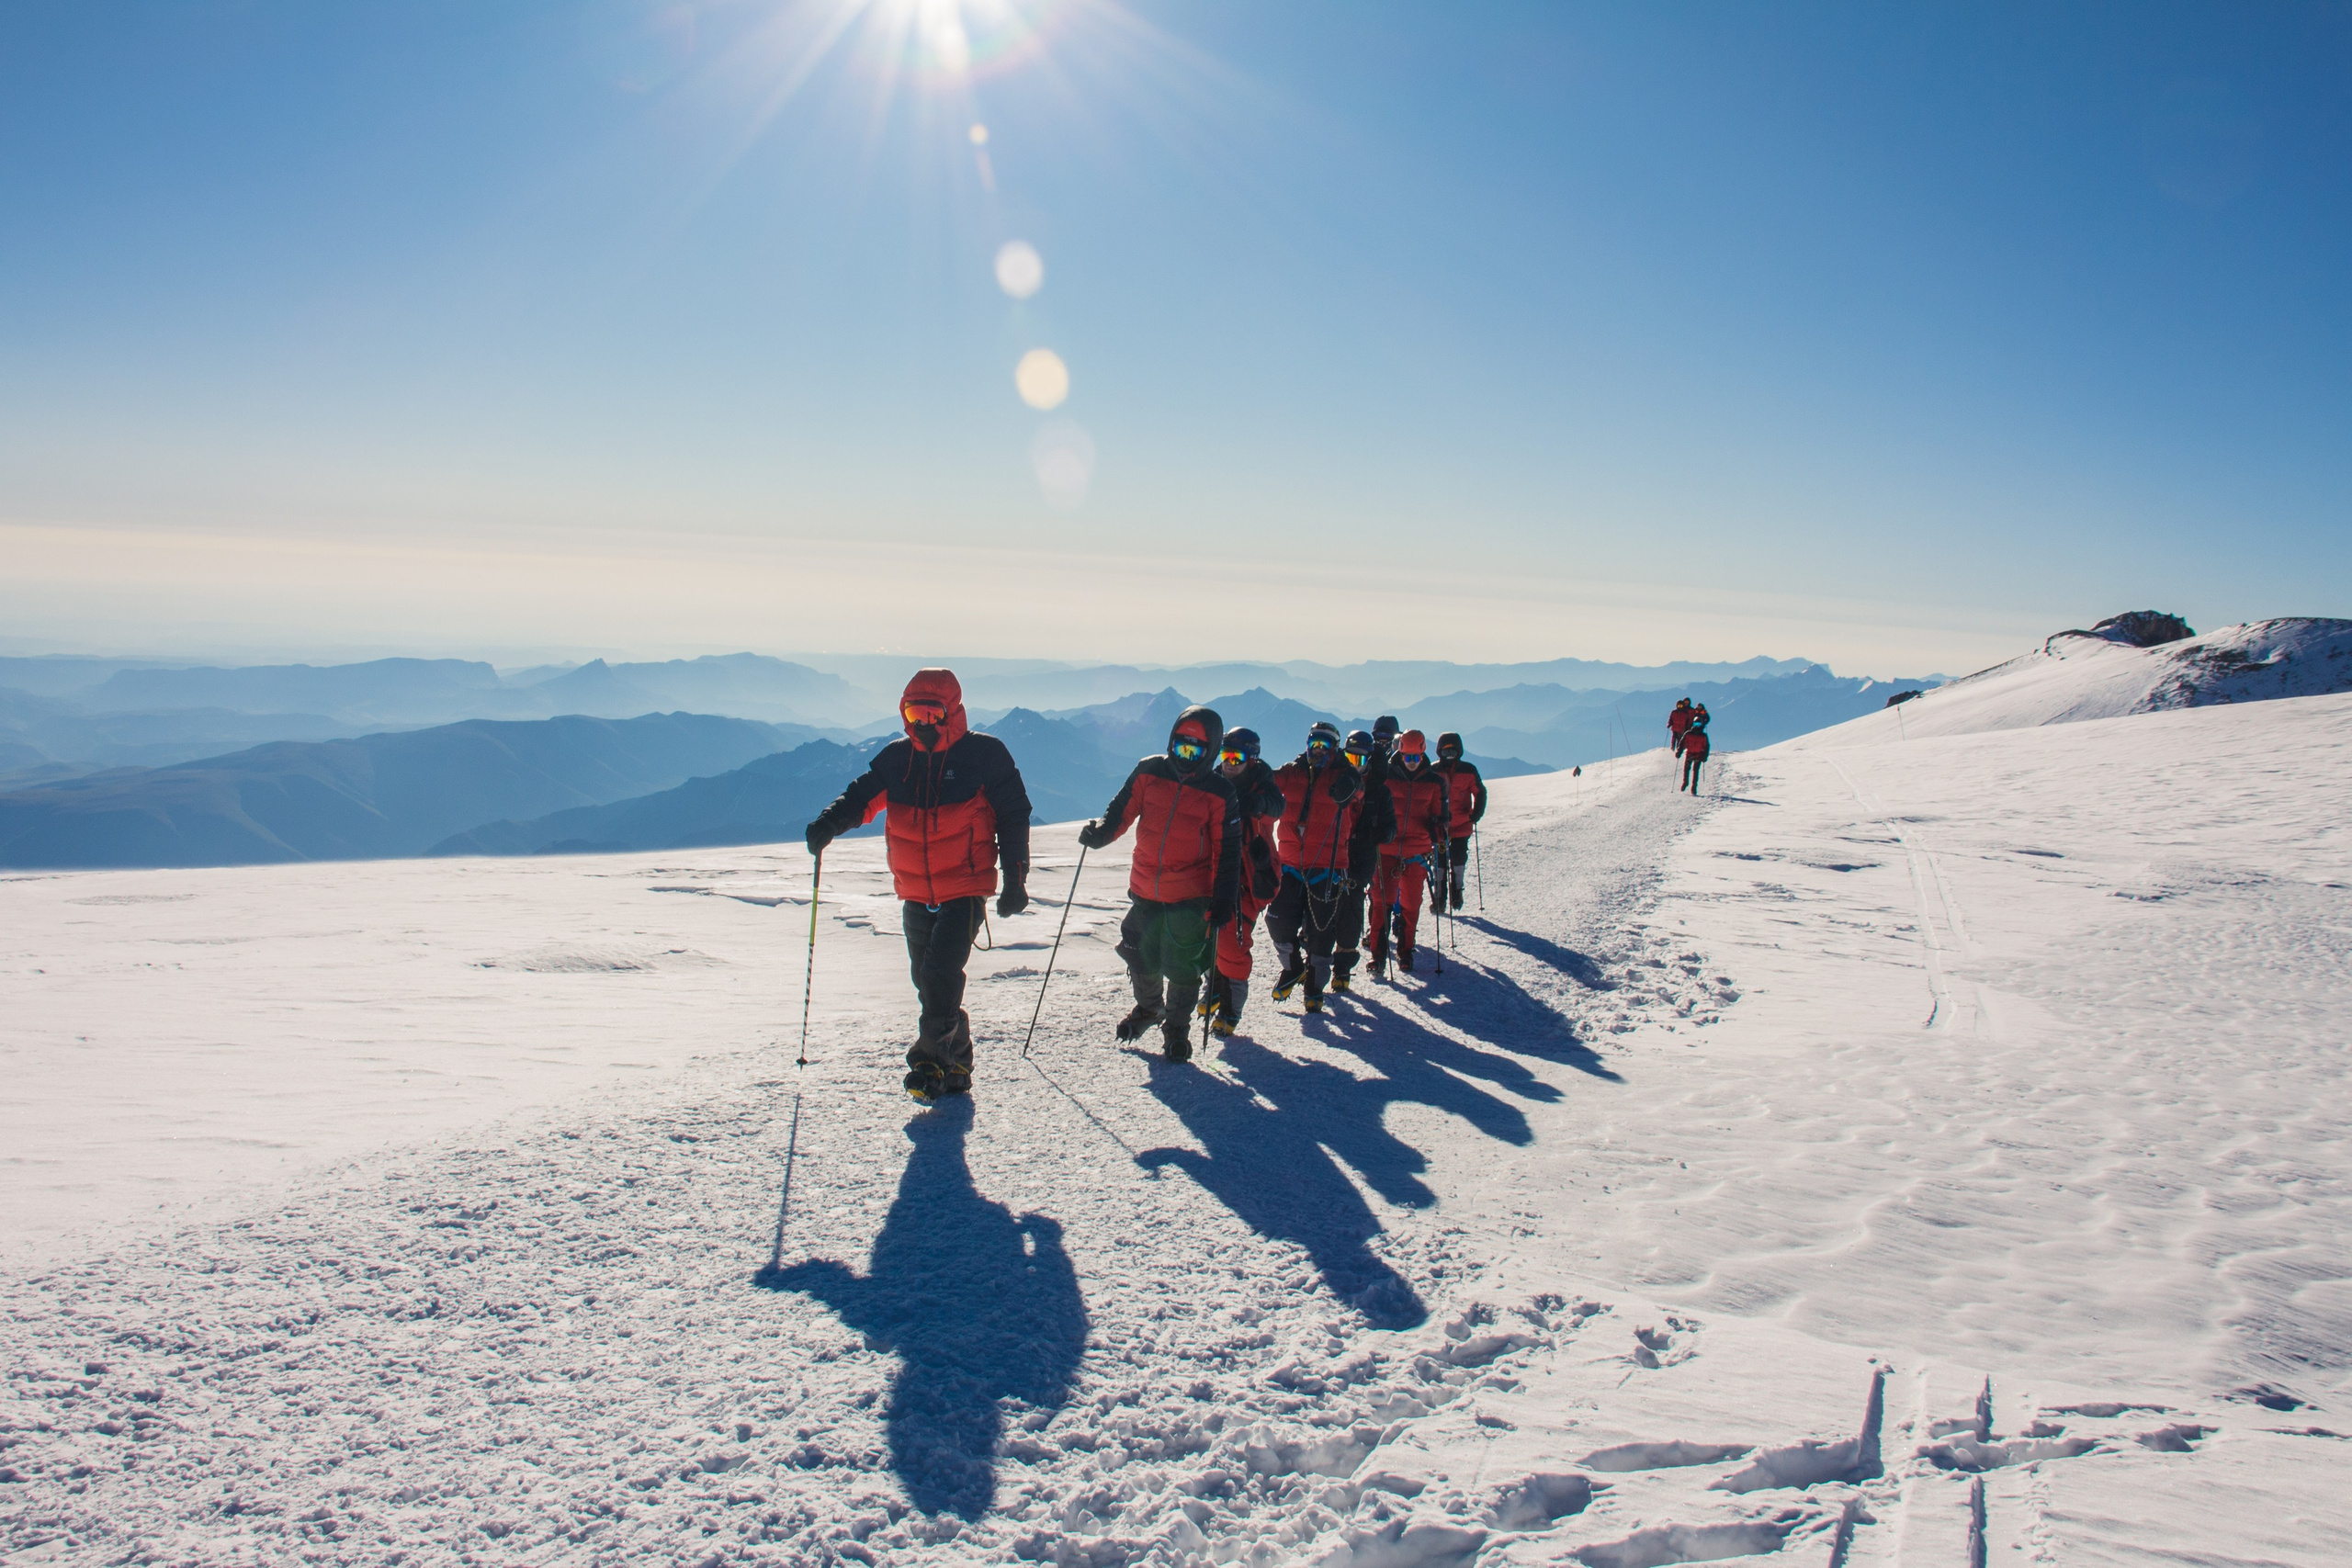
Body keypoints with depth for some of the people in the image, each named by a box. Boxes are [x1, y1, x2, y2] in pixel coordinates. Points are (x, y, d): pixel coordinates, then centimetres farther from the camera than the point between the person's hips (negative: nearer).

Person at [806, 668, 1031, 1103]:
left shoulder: (984, 754, -6)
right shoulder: (896, 758, 6)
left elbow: (1013, 816, -2)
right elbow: (861, 796, 5)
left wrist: (1015, 881, -5)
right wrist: (829, 823, -17)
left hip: (965, 891, -5)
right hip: (916, 894, 6)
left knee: (940, 973, -19)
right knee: (927, 980, 11)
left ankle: (930, 1059, -11)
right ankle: (955, 1065, 24)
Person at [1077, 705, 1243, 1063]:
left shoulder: (1219, 792, -7)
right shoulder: (1148, 772, -1)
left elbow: (1227, 852, -6)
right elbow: (1122, 810, 3)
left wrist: (1223, 900, -10)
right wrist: (1100, 832, -18)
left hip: (1190, 895, -3)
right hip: (1145, 888, 3)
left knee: (1182, 967, -1)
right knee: (1141, 959, 16)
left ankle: (1176, 1029, 22)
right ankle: (1148, 1007, 45)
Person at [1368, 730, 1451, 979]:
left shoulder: (1434, 781, 5)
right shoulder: (1385, 775, 0)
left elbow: (1438, 814, 12)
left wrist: (1438, 834, -8)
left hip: (1416, 853, 2)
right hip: (1386, 849, -2)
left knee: (1411, 904, 9)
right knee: (1382, 902, -6)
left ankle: (1405, 952, 23)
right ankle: (1378, 956, -3)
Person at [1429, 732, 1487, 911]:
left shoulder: (1469, 770, 0)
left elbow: (1480, 793, 8)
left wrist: (1475, 815, -2)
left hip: (1462, 825, 0)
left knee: (1458, 859, -1)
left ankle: (1456, 892, 16)